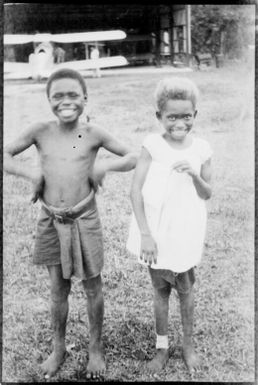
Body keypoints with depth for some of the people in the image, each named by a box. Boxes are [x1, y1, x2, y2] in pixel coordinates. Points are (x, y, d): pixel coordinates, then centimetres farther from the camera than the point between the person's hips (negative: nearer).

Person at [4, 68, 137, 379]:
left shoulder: (93, 134, -7)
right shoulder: (40, 132, -4)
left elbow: (133, 158, 1)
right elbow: (5, 155, 3)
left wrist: (105, 166, -15)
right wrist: (31, 173, -10)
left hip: (84, 220, -1)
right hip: (50, 221, 1)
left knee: (92, 287, 11)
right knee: (58, 289, 14)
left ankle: (95, 347, 33)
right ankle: (58, 348, 35)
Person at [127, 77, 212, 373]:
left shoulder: (201, 149, -6)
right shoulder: (152, 144, -12)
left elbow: (207, 195, 0)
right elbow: (136, 190, -13)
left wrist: (194, 174, -22)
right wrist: (145, 235, -17)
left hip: (184, 234, 1)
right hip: (155, 233, -1)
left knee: (185, 290, 14)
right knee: (160, 290, 14)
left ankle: (188, 345, 35)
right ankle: (162, 347, 33)